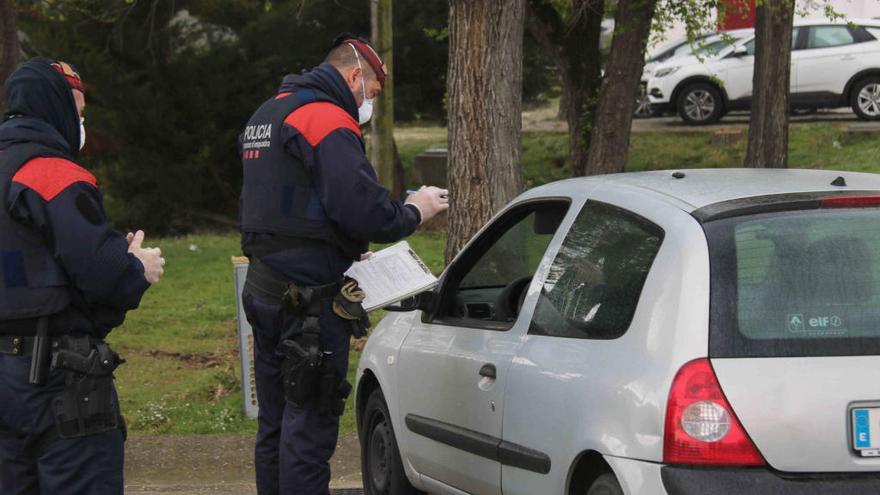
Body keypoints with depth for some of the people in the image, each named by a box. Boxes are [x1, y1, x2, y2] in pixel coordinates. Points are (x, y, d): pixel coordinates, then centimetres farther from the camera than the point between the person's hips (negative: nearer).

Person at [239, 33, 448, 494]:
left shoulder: (265, 116, 20)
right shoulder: (328, 120, -13)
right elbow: (363, 209, -22)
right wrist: (414, 211, -4)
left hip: (264, 287, 10)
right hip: (310, 297, -10)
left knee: (275, 423, 16)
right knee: (309, 427, -7)